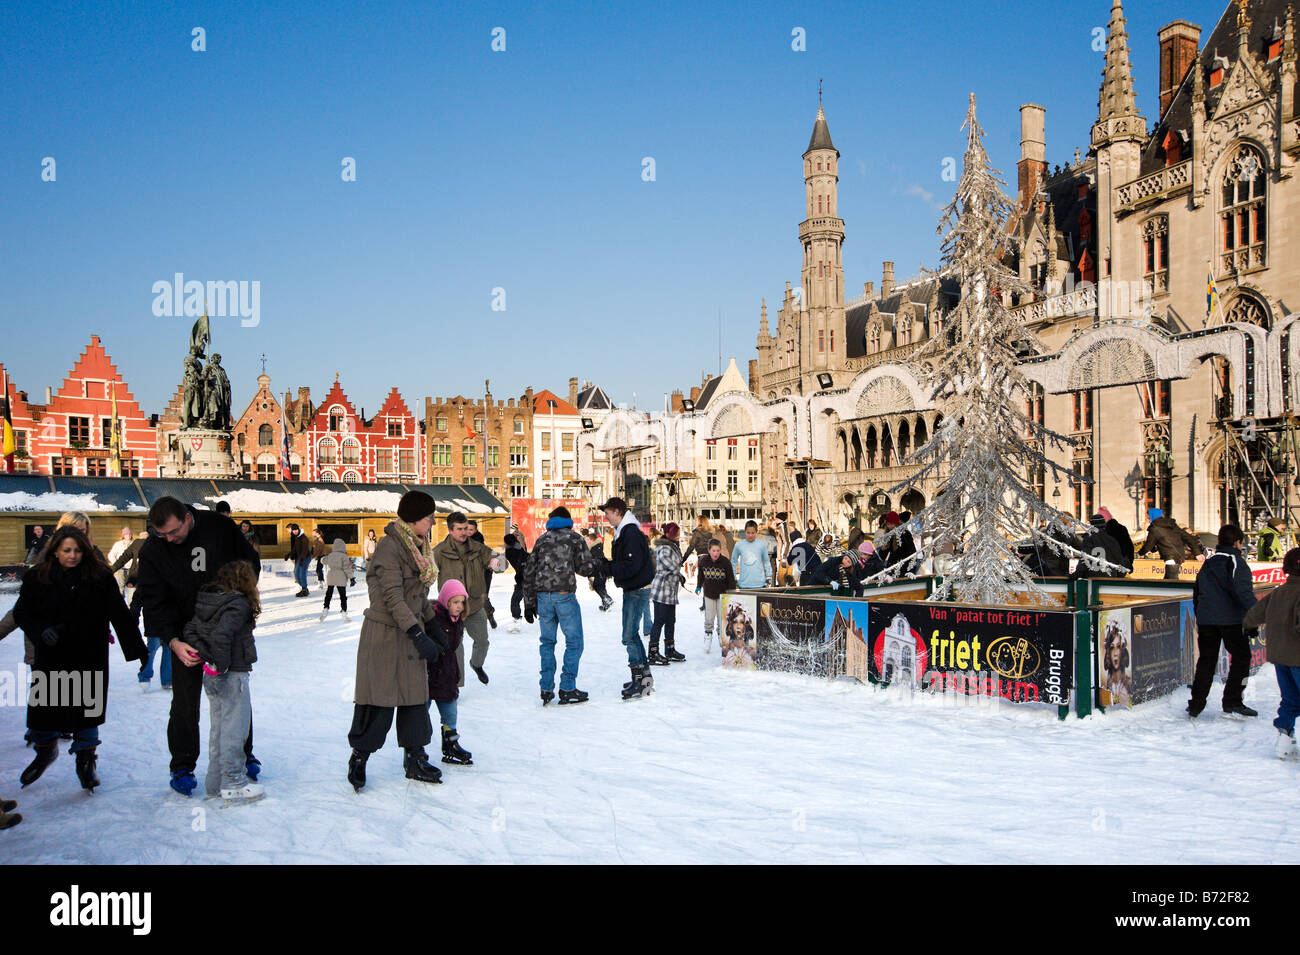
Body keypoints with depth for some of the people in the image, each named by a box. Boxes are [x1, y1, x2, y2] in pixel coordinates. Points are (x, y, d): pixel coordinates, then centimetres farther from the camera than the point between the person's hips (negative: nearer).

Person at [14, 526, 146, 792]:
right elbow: (21, 613, 5)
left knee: (87, 706, 5)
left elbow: (120, 615, -7)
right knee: (43, 706, 9)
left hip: (90, 657, -1)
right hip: (51, 657, 1)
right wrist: (41, 630, -15)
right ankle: (45, 750, 37)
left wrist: (137, 649, -11)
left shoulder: (100, 578, -7)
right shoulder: (37, 578, -3)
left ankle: (86, 761, 22)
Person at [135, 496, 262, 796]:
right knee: (185, 703, 0)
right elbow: (154, 602, -14)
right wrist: (173, 641, -27)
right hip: (186, 636, -1)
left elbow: (251, 563, 2)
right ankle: (183, 766, 16)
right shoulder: (152, 551, -12)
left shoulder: (219, 527, -12)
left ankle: (243, 752, 28)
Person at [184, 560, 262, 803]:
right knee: (234, 728, 1)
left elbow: (190, 630, 2)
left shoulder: (204, 601, 7)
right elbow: (221, 635, -29)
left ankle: (215, 783, 25)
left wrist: (206, 656, -3)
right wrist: (223, 664, -18)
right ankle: (233, 785, 7)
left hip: (211, 676, 8)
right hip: (233, 675, -8)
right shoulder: (238, 605, -18)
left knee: (218, 728, 17)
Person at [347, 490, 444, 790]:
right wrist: (418, 635, -27)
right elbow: (393, 597, -22)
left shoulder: (419, 547, 11)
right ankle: (359, 758, 17)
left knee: (416, 695, 10)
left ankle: (415, 759, 20)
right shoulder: (389, 547, -17)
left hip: (411, 632, 8)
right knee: (379, 698, -2)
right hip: (384, 633, -8)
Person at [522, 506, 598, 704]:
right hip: (565, 595, -4)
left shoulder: (541, 540, 14)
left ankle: (546, 689, 11)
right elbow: (585, 568, -2)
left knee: (547, 641, 14)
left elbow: (529, 571, 13)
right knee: (574, 641, 5)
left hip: (542, 596, 4)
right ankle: (567, 689, 2)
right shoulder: (574, 538, 3)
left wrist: (529, 603, 18)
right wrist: (594, 562, 22)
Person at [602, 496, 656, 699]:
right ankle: (644, 677, 23)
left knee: (629, 636, -8)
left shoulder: (631, 533, -19)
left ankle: (640, 678, -4)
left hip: (638, 591, -11)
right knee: (632, 634, 15)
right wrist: (607, 565, 1)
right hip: (631, 590, 11)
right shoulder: (623, 532, 14)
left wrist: (608, 567, -19)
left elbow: (632, 566, -26)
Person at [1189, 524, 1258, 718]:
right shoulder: (1236, 561, -5)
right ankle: (1232, 702, 1)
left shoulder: (1208, 562, 16)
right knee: (1241, 657, 6)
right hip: (1230, 619, -6)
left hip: (1206, 620, 6)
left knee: (1206, 659, 10)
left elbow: (1197, 592, 20)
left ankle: (1196, 705, 7)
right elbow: (1243, 590, -17)